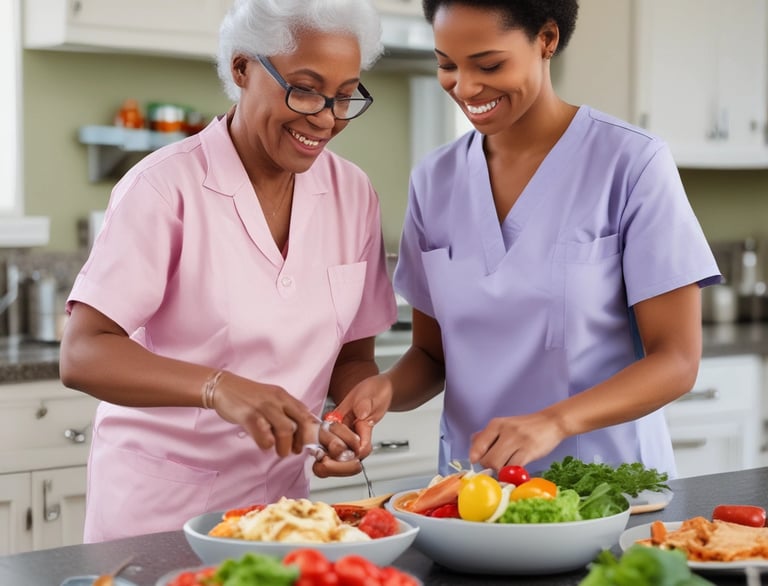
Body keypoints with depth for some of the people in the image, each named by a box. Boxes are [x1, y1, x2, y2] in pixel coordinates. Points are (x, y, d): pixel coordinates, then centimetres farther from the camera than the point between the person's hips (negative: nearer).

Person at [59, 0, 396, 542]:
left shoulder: (352, 193, -1)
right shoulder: (165, 186, -16)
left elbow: (353, 356, 7)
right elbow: (83, 355, -23)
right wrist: (217, 388, -38)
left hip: (280, 495, 5)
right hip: (159, 500, -4)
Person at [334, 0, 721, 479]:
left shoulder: (632, 164, -6)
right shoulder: (435, 181, 6)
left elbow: (677, 360, -8)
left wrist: (554, 421, -23)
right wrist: (388, 388, -8)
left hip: (607, 487, -3)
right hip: (475, 484, 3)